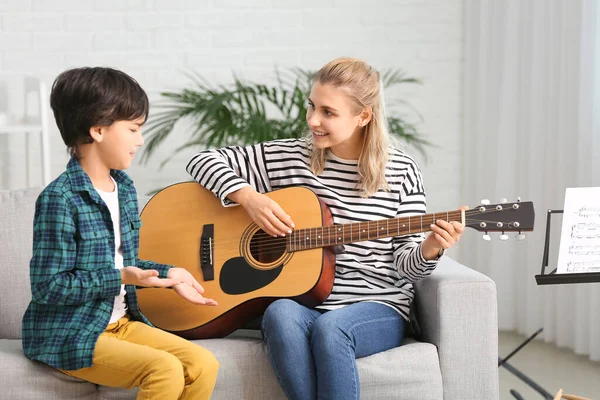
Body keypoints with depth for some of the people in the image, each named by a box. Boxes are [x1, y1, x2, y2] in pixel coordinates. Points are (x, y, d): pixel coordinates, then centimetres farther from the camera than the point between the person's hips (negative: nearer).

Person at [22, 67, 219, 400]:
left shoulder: (124, 188, 9)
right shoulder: (60, 199, -17)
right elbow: (47, 287, -18)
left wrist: (167, 274, 5)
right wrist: (120, 279, -21)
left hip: (120, 321, 8)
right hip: (69, 335, -8)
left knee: (203, 365, -10)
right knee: (166, 370, -26)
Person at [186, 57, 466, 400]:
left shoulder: (401, 172, 1)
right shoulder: (288, 157, 5)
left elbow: (404, 264, 1)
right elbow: (203, 161, 6)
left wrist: (429, 248, -21)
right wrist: (249, 198, -10)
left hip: (377, 308, -1)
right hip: (301, 302, 2)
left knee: (329, 327, -36)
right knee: (281, 315, -34)